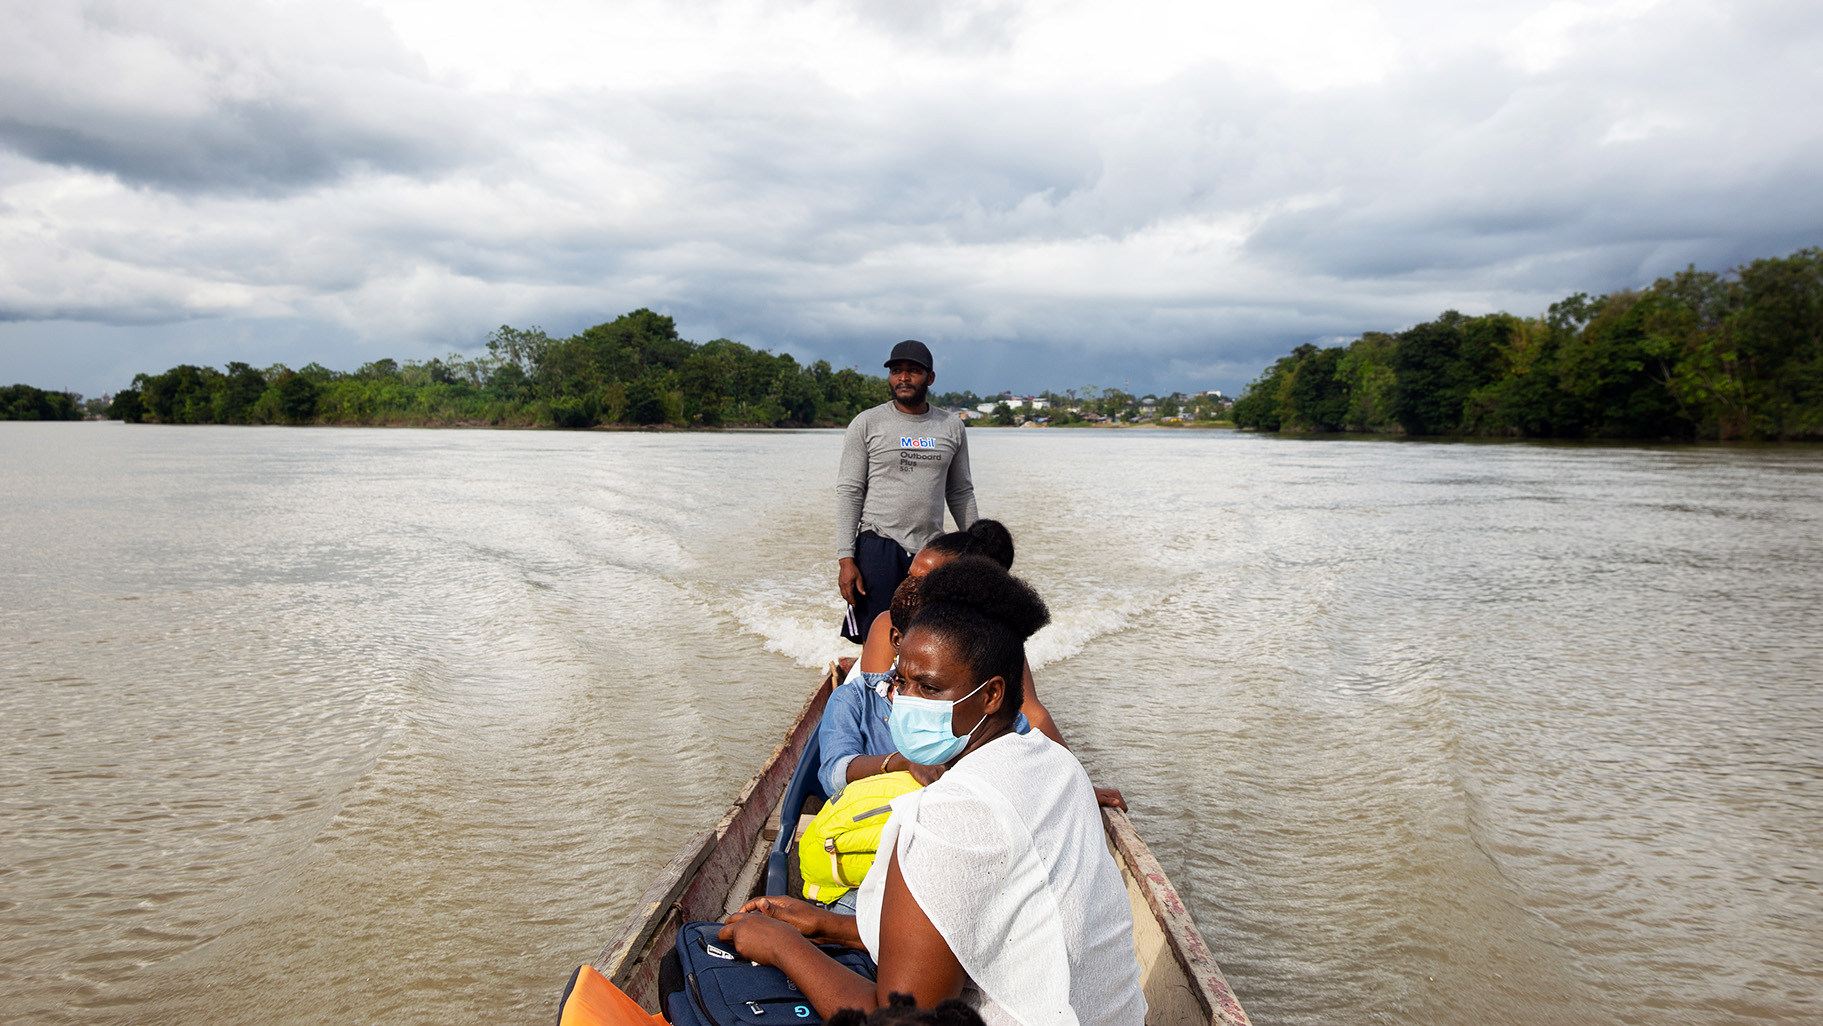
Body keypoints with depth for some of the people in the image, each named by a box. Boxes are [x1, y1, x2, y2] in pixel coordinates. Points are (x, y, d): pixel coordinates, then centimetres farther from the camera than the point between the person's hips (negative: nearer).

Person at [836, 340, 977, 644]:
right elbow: (849, 492, -2)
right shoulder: (866, 424, 1)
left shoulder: (951, 427, 10)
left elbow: (961, 493, 16)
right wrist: (845, 559, -10)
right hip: (878, 547, -3)